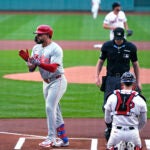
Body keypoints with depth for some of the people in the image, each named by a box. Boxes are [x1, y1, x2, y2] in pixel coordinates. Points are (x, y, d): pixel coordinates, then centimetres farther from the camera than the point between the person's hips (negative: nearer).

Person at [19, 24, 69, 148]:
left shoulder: (55, 49, -17)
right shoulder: (36, 48, 7)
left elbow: (53, 68, -28)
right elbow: (31, 68, 6)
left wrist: (37, 62, -37)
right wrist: (27, 59, -14)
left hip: (57, 81, -8)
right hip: (46, 82, 8)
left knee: (50, 107, -16)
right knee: (54, 110, 11)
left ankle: (51, 138, -13)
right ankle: (63, 139, 18)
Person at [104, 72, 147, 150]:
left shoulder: (112, 97, 1)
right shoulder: (140, 99, -2)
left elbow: (107, 119, 11)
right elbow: (143, 121, 11)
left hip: (116, 132, 0)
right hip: (133, 133, 0)